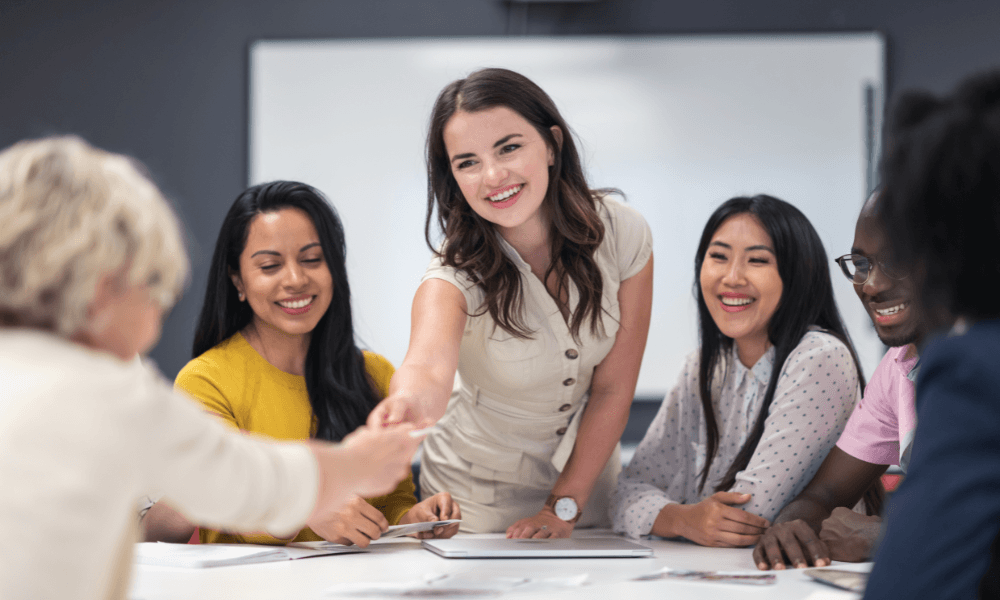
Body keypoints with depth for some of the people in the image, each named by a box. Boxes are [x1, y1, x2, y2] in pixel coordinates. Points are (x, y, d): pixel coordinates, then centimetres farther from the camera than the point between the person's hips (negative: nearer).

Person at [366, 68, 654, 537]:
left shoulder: (622, 235, -16)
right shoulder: (457, 274, -24)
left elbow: (613, 389, -10)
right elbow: (429, 363, -46)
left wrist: (564, 506, -12)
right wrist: (412, 402, -69)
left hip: (586, 474, 2)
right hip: (479, 494, -1)